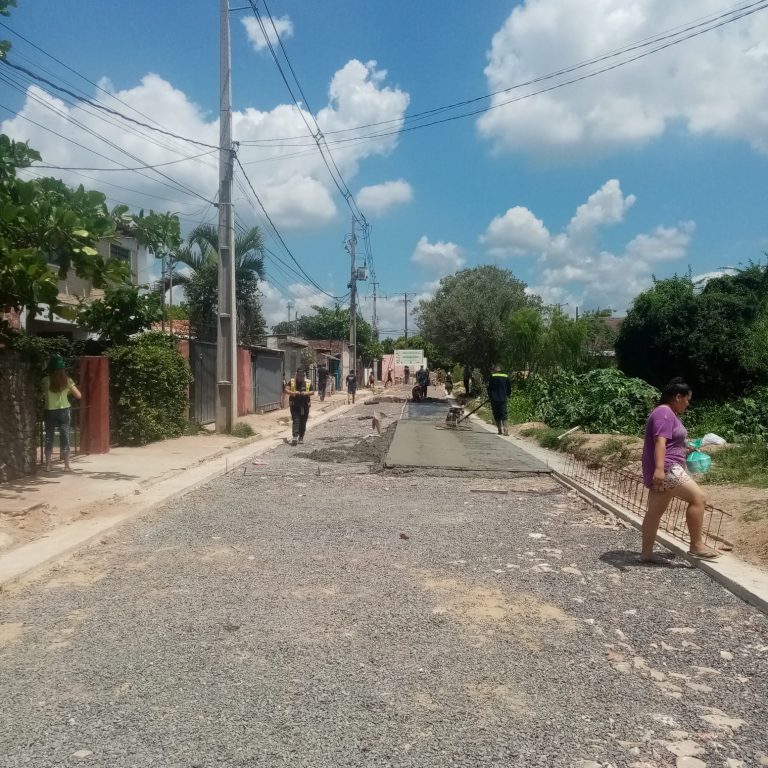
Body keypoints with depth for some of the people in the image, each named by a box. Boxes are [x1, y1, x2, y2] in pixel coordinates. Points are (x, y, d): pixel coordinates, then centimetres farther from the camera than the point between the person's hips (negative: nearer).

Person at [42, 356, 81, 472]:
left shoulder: (46, 380, -6)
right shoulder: (67, 380, -4)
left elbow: (43, 395, 0)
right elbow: (78, 396, 0)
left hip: (50, 412, 0)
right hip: (64, 411, 0)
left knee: (49, 438, 9)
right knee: (65, 437, 4)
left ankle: (48, 465, 10)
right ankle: (66, 465, 5)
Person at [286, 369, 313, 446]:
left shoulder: (308, 382, 5)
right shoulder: (291, 382, 3)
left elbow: (312, 391, 2)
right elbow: (287, 390, -3)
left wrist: (306, 393, -17)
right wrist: (293, 393, -22)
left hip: (305, 405, 1)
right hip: (294, 404, -1)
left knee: (303, 422, 7)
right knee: (295, 420, -11)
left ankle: (301, 437, 18)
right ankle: (295, 437, -18)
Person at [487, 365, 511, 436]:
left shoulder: (492, 377, -3)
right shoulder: (506, 377, 5)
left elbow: (489, 388, -2)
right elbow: (509, 388, 12)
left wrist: (489, 396, 11)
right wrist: (508, 395, 27)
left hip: (494, 399, -2)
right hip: (503, 399, 2)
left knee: (497, 416, 8)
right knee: (504, 415, -1)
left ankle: (500, 430, 9)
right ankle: (505, 429, -16)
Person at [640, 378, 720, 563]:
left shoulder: (669, 413, 20)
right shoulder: (664, 413, -14)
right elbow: (660, 441, -26)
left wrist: (686, 450, 32)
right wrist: (659, 468, -34)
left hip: (667, 469, 11)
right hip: (666, 469, -11)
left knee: (655, 511, 11)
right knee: (698, 498, -12)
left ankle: (647, 553, 15)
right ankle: (696, 546, -6)